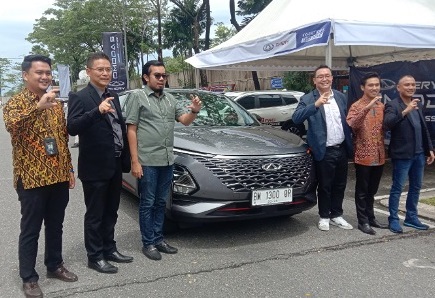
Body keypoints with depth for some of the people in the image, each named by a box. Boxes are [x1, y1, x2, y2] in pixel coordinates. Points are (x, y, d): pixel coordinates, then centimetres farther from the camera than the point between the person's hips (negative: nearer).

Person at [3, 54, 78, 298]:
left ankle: (55, 265, 32)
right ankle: (29, 278, 17)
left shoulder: (56, 103, 11)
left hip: (59, 177, 6)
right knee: (31, 230, 5)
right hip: (31, 178, -5)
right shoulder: (16, 102, -7)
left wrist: (69, 169, 13)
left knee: (55, 226, 17)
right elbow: (11, 125, -30)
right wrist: (38, 106, -41)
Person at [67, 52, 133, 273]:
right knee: (94, 214, 6)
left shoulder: (113, 97, 12)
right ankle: (95, 257, 18)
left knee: (110, 212, 18)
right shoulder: (80, 97, -11)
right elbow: (72, 127, -25)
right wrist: (98, 111, -38)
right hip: (94, 168, -7)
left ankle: (109, 249, 33)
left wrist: (126, 159, 11)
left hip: (115, 166, 7)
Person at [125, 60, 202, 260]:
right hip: (147, 161, -6)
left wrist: (194, 111, -9)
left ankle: (159, 239, 25)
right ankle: (148, 243, 14)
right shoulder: (137, 96, -3)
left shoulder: (170, 99, 14)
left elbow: (185, 120, 15)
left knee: (161, 202, 14)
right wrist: (135, 161, -13)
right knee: (148, 204, 3)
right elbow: (131, 130, -7)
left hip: (167, 160, 6)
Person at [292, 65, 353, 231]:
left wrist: (349, 144, 10)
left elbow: (347, 122, 15)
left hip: (342, 149, 5)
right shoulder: (308, 99, -8)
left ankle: (336, 215, 29)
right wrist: (316, 104, -33)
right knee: (325, 186, 6)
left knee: (340, 186, 14)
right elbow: (296, 119, -24)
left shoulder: (341, 97, 8)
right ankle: (324, 217, 22)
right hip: (324, 151, -5)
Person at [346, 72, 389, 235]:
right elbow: (350, 126, -28)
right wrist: (366, 108, -37)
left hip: (379, 156, 6)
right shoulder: (356, 106, -9)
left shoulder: (381, 106, 10)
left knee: (372, 190, 17)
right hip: (363, 156, -6)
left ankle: (371, 218, 28)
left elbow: (384, 128, 19)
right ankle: (363, 221, 12)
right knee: (362, 191, 4)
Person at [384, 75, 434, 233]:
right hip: (402, 154, -7)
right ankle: (393, 219, 12)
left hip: (419, 153, 7)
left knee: (416, 187, 14)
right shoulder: (392, 105, -10)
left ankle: (411, 217, 27)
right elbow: (387, 123, -28)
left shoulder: (417, 104, 12)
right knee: (397, 188, 1)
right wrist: (405, 111, -37)